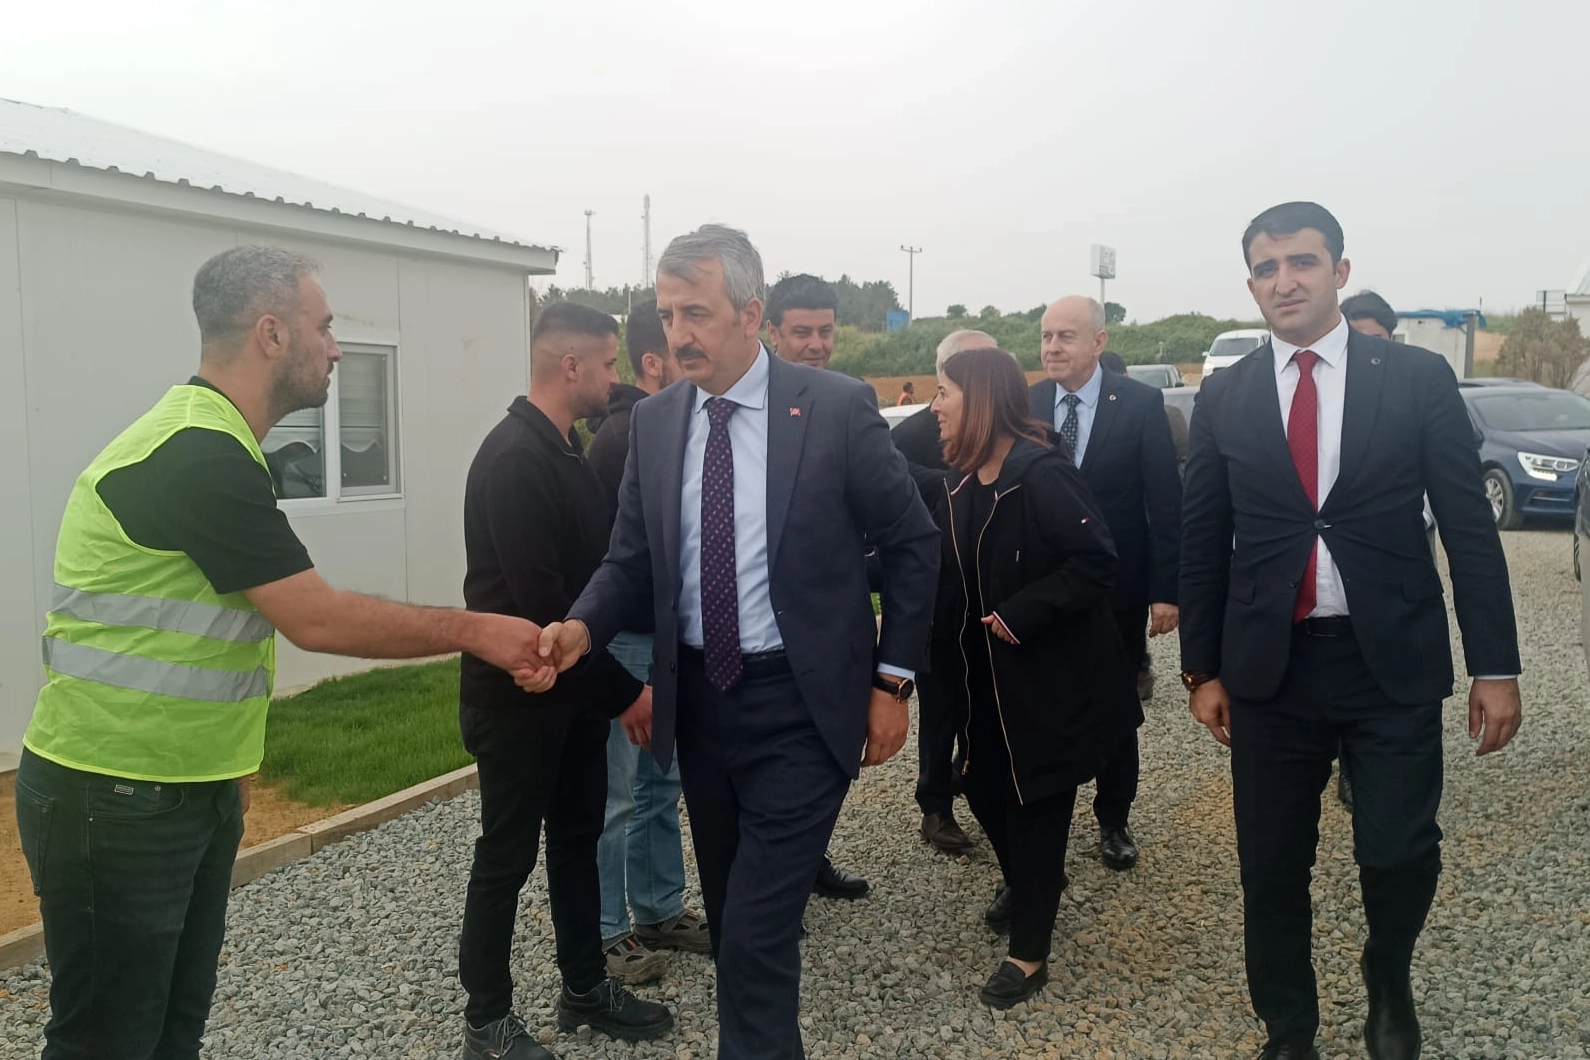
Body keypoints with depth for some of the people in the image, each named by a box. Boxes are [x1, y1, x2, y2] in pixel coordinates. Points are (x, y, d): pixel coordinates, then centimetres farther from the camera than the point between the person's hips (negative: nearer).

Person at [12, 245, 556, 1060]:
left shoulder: (208, 445, 11)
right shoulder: (198, 455, -22)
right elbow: (319, 621, -23)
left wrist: (223, 759, 19)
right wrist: (472, 630, -13)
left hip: (188, 790, 9)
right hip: (114, 802, -9)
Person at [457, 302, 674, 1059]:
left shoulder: (565, 449, 8)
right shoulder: (514, 457, -22)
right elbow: (539, 598, -26)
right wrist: (623, 689, -21)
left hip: (572, 688, 9)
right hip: (518, 694, -9)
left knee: (577, 837, 17)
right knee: (507, 854, 5)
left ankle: (585, 987, 33)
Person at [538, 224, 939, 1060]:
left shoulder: (837, 409, -11)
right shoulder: (653, 421, 2)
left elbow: (912, 543, -3)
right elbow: (632, 559, 6)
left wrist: (892, 679, -4)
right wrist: (584, 627, -14)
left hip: (799, 707, -5)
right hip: (697, 701, 5)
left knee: (758, 934, -6)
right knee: (730, 922, 19)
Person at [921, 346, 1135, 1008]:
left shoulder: (1041, 472, -21)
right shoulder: (960, 481, 3)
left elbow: (1095, 561, -25)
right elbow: (948, 572, 10)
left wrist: (1021, 614, -24)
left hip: (1050, 674, -7)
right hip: (990, 673, 7)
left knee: (1036, 801, 2)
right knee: (985, 787, 16)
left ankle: (1029, 953, 17)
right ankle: (1027, 885, 45)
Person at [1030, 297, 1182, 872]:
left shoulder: (1141, 403, -8)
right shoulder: (1025, 405, -2)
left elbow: (1165, 501, -8)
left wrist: (1166, 589, -12)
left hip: (1117, 589, -1)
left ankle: (1113, 820, 30)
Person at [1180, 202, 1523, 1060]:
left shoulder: (1418, 378, -1)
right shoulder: (1224, 398, 3)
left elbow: (1470, 528, 0)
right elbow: (1202, 544, 6)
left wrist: (1495, 666, -3)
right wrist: (1202, 670, 6)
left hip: (1394, 664, -1)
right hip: (1270, 669, 1)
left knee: (1400, 855, -1)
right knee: (1271, 867, 8)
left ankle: (1387, 984, 33)